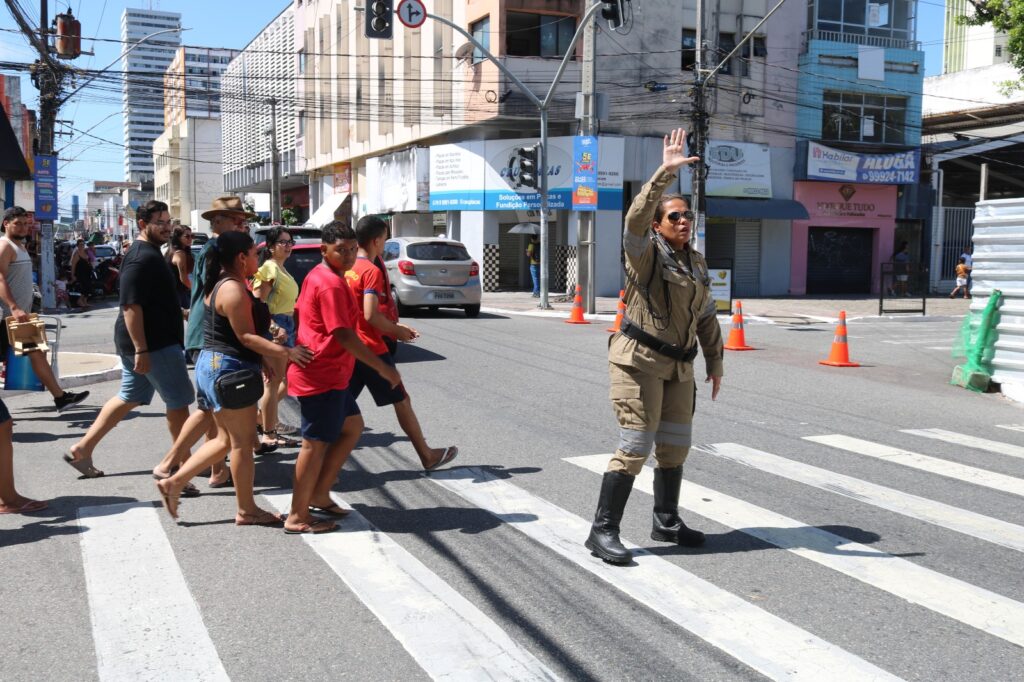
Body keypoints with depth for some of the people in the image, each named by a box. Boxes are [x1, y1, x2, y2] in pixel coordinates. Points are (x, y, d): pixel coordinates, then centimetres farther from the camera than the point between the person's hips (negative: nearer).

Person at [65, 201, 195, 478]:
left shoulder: (149, 252, 15)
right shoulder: (142, 258, -18)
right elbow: (131, 306, -24)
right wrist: (141, 350, -27)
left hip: (145, 342, 11)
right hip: (154, 343, -11)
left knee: (129, 397, 17)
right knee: (178, 401, -1)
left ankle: (82, 449, 21)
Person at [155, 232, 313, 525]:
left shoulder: (221, 284, 14)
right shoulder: (234, 289, -18)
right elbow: (246, 336, -22)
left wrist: (264, 359, 20)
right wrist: (285, 352, -27)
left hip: (214, 365, 10)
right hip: (229, 369, -10)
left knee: (225, 439, 19)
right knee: (243, 442, 1)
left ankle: (174, 482, 17)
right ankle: (246, 511, 12)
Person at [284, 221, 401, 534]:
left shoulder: (318, 277, 13)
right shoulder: (331, 284, -19)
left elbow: (300, 314, 21)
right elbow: (343, 335, -25)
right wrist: (382, 367, -22)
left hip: (329, 374, 10)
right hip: (321, 377, -10)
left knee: (352, 426, 19)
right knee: (316, 444, -2)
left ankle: (319, 495, 23)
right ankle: (297, 517, 8)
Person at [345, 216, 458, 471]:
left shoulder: (348, 268, 10)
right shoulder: (371, 271, -15)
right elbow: (370, 315, -24)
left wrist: (395, 327, 18)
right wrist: (397, 331, -8)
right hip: (371, 349, -7)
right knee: (401, 401, 6)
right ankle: (427, 456, 18)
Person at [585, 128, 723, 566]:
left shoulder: (697, 263, 13)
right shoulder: (645, 251, -8)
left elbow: (707, 317, 19)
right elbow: (636, 216, -30)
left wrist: (715, 363, 17)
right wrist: (665, 172, -36)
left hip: (678, 366, 8)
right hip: (639, 360, -8)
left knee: (675, 446, 14)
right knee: (635, 446, -10)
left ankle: (667, 523, 29)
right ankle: (602, 531, -3)